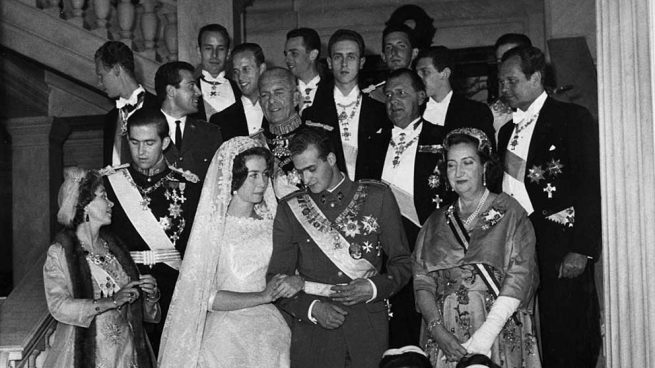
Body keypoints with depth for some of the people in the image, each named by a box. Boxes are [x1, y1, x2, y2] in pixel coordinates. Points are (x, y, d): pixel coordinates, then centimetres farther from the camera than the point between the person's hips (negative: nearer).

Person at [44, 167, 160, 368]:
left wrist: (150, 294, -8)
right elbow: (58, 307, -19)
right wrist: (112, 301, -24)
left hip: (127, 351, 5)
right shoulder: (59, 253, -6)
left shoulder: (114, 246, 10)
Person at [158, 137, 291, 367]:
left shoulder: (271, 221, 4)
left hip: (271, 330, 4)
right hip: (227, 337, -4)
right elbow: (204, 296, -14)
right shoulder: (212, 227, -8)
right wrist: (261, 297, -18)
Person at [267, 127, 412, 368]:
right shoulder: (290, 209, 7)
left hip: (369, 331, 0)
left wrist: (374, 288, -10)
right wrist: (311, 308, -12)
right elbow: (276, 281, 4)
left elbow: (402, 264, 9)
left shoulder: (377, 197, 7)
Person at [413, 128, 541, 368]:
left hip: (500, 333, -2)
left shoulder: (509, 212, 2)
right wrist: (437, 328, -12)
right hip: (445, 335, 3)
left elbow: (519, 276, -8)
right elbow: (422, 281, 5)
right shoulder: (436, 222, 13)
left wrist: (483, 337, -17)